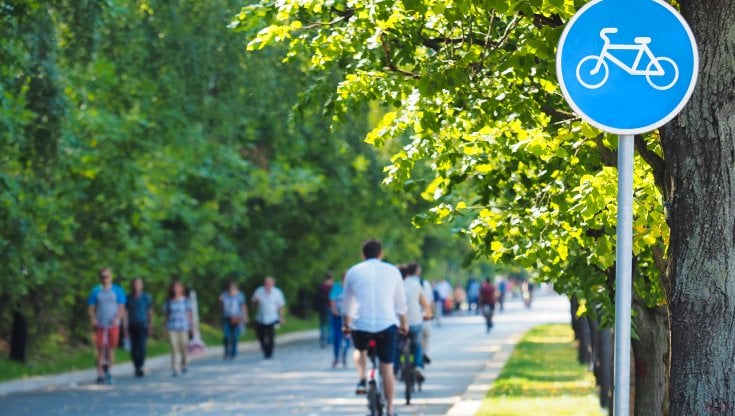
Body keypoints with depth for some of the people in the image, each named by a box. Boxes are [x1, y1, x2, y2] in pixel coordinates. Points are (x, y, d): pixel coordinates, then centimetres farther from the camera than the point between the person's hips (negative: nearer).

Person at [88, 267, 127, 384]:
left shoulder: (118, 290, 6)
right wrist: (93, 319, -10)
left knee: (111, 347, 2)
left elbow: (122, 308, 3)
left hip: (113, 325, 0)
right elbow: (91, 308, 8)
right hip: (100, 325, 0)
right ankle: (100, 374, -2)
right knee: (101, 349, -4)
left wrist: (117, 318, -14)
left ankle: (108, 370, 18)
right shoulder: (96, 291, 7)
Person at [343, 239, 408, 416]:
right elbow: (400, 302, 15)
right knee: (387, 368, 8)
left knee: (360, 351, 31)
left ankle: (362, 381, 9)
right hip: (387, 324, 0)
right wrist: (404, 323, 29)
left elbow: (348, 303, 18)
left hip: (360, 324, 0)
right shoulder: (392, 271, 9)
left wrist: (346, 323, 33)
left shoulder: (353, 272, 8)